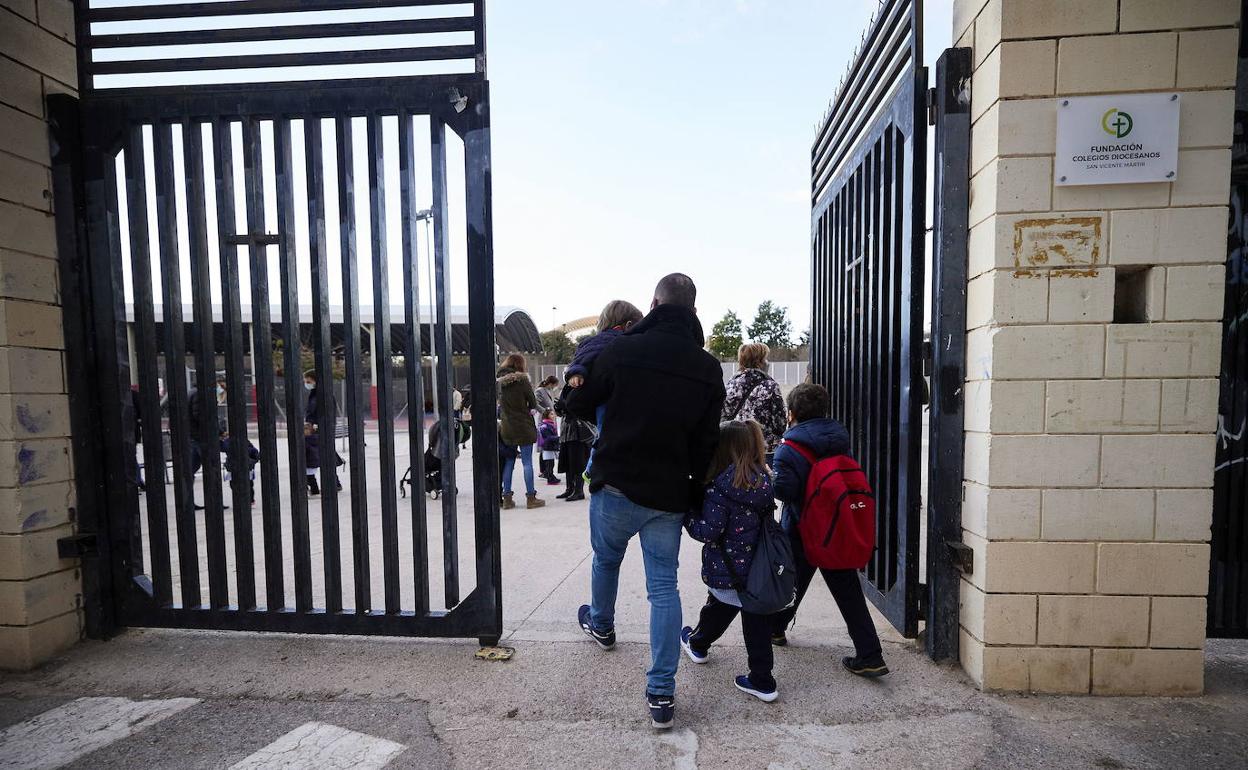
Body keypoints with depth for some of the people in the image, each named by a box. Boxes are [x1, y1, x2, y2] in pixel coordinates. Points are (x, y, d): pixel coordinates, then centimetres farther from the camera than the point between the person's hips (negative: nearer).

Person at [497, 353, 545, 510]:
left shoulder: (500, 381, 5)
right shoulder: (522, 379, -10)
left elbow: (500, 404, 12)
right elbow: (533, 403, -5)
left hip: (506, 428, 5)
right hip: (523, 426, -5)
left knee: (508, 462, 11)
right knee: (527, 462, 0)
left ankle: (507, 498, 14)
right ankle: (530, 498, 3)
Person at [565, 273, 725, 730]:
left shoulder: (622, 350, -11)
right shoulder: (708, 369, -1)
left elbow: (578, 405, -1)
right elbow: (706, 443, 0)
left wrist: (606, 413, 21)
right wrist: (695, 496, 9)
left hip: (616, 485, -1)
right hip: (668, 496, 2)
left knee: (606, 559, 26)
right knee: (664, 586, 10)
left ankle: (601, 625, 52)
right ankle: (661, 693, 12)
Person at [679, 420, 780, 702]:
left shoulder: (720, 488, -21)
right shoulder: (764, 482, -1)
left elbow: (707, 531, -20)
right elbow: (767, 517, 10)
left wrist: (686, 512, -6)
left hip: (727, 572, -4)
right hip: (760, 569, 5)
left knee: (717, 611, 21)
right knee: (758, 622, 13)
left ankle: (697, 644, 47)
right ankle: (762, 681, 21)